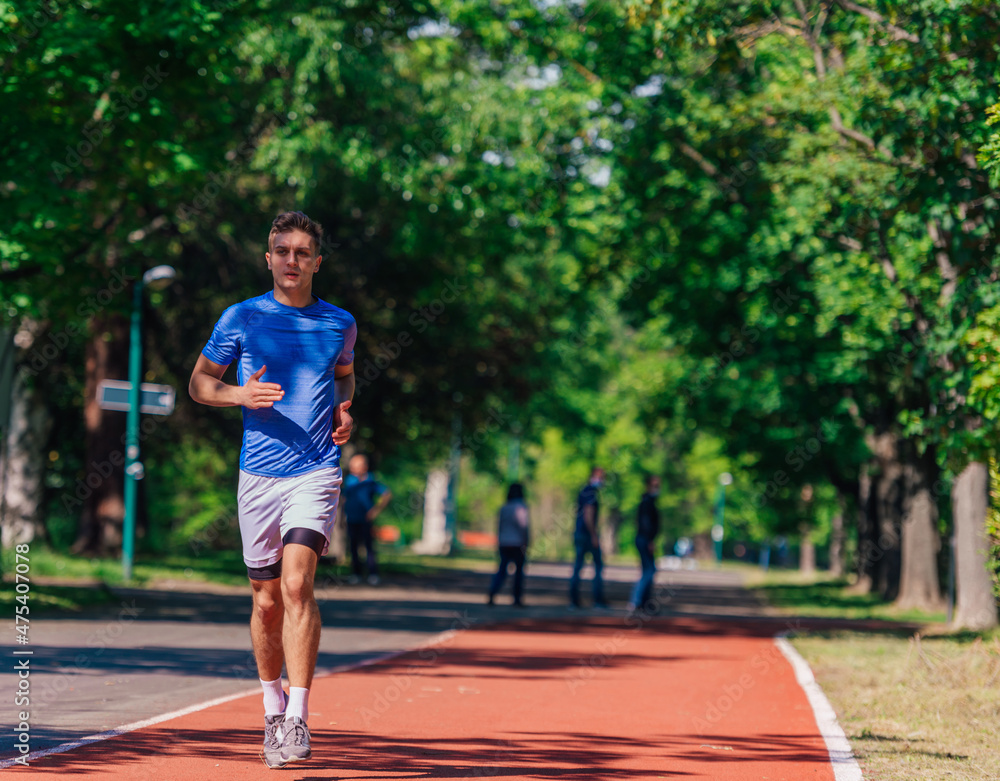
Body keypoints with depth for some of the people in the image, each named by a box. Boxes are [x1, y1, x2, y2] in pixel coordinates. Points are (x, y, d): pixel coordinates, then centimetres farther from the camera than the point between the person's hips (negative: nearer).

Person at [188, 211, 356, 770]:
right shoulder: (241, 319, 3)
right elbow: (200, 382, 10)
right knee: (267, 599, 8)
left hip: (317, 472, -1)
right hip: (259, 473, 1)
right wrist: (240, 394, -10)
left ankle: (298, 719, -18)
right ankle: (273, 707, 29)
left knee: (297, 583, -18)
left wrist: (346, 412, 5)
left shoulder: (340, 324, 7)